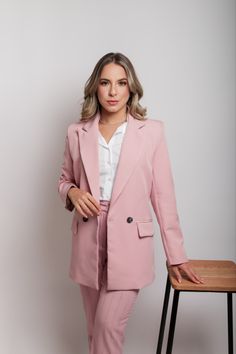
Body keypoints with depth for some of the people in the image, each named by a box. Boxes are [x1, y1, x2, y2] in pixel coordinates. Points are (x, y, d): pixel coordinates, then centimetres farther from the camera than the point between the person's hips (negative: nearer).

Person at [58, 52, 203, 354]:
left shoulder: (152, 131, -3)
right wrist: (73, 192, -9)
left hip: (129, 241, -3)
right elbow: (64, 180, 16)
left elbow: (163, 195, -2)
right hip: (88, 241, 3)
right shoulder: (77, 132, 3)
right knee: (95, 329, 14)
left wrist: (176, 255, -1)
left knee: (109, 325, -11)